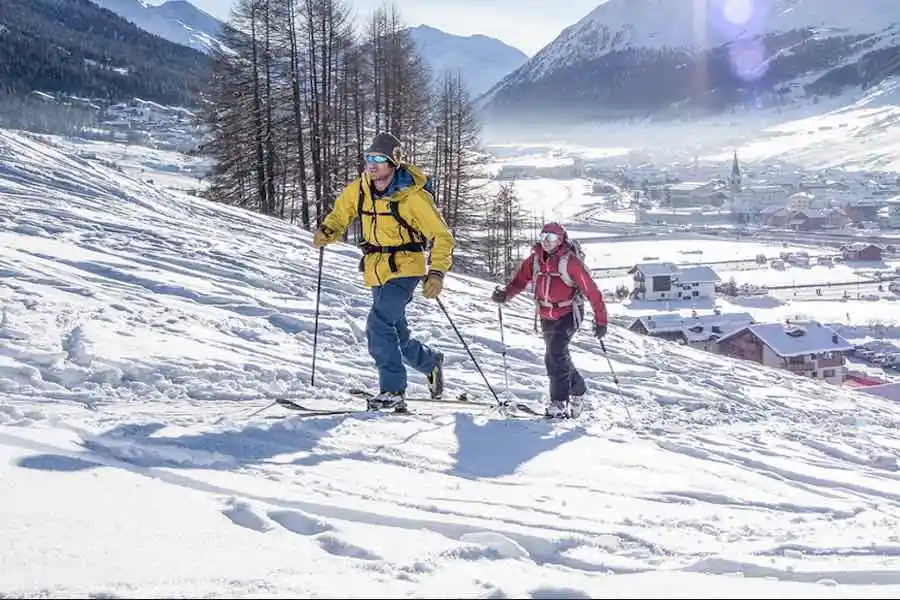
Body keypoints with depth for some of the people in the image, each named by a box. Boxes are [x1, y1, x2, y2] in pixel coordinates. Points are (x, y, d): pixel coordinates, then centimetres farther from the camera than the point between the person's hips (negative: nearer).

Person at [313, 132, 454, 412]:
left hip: (404, 270, -7)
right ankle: (431, 362, 43)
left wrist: (436, 271, -23)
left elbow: (441, 236, -11)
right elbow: (340, 214, 15)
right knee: (397, 336, 15)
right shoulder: (358, 189, 0)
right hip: (376, 273, 7)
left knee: (379, 324, -24)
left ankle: (393, 390, -18)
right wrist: (327, 231, -8)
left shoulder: (413, 196, -15)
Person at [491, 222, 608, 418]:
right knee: (557, 355, 17)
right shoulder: (535, 259, 2)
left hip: (568, 315, -7)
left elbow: (591, 290, -14)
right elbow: (520, 280, 4)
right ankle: (577, 388, 40)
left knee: (556, 355, -20)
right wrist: (505, 293, -18)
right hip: (546, 317, 7)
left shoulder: (570, 261, -15)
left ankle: (560, 402, -16)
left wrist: (600, 320, -15)